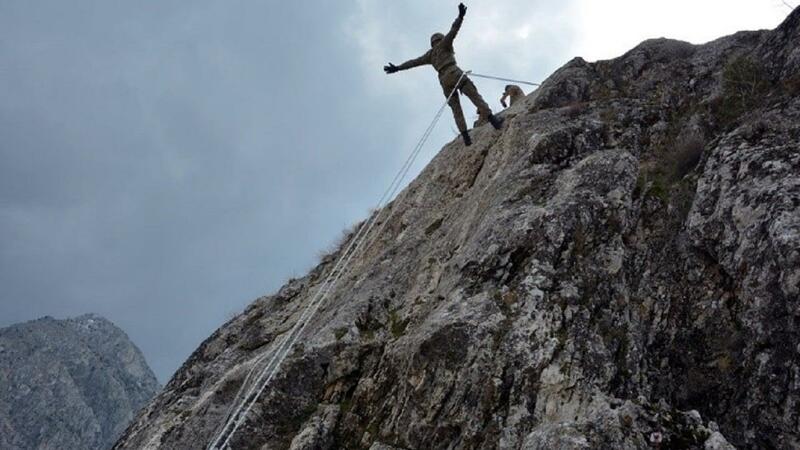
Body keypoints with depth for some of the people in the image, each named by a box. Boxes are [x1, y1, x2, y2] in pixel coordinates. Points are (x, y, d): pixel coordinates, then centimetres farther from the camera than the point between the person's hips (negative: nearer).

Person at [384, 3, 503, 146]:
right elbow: (453, 31, -3)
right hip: (455, 73, -4)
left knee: (456, 109, 3)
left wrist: (397, 68, 27)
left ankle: (466, 137, -8)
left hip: (444, 80, 4)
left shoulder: (430, 54, 26)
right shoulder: (444, 43, 14)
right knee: (475, 96, -8)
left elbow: (414, 61, 26)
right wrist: (460, 17, -15)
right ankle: (492, 119, -22)